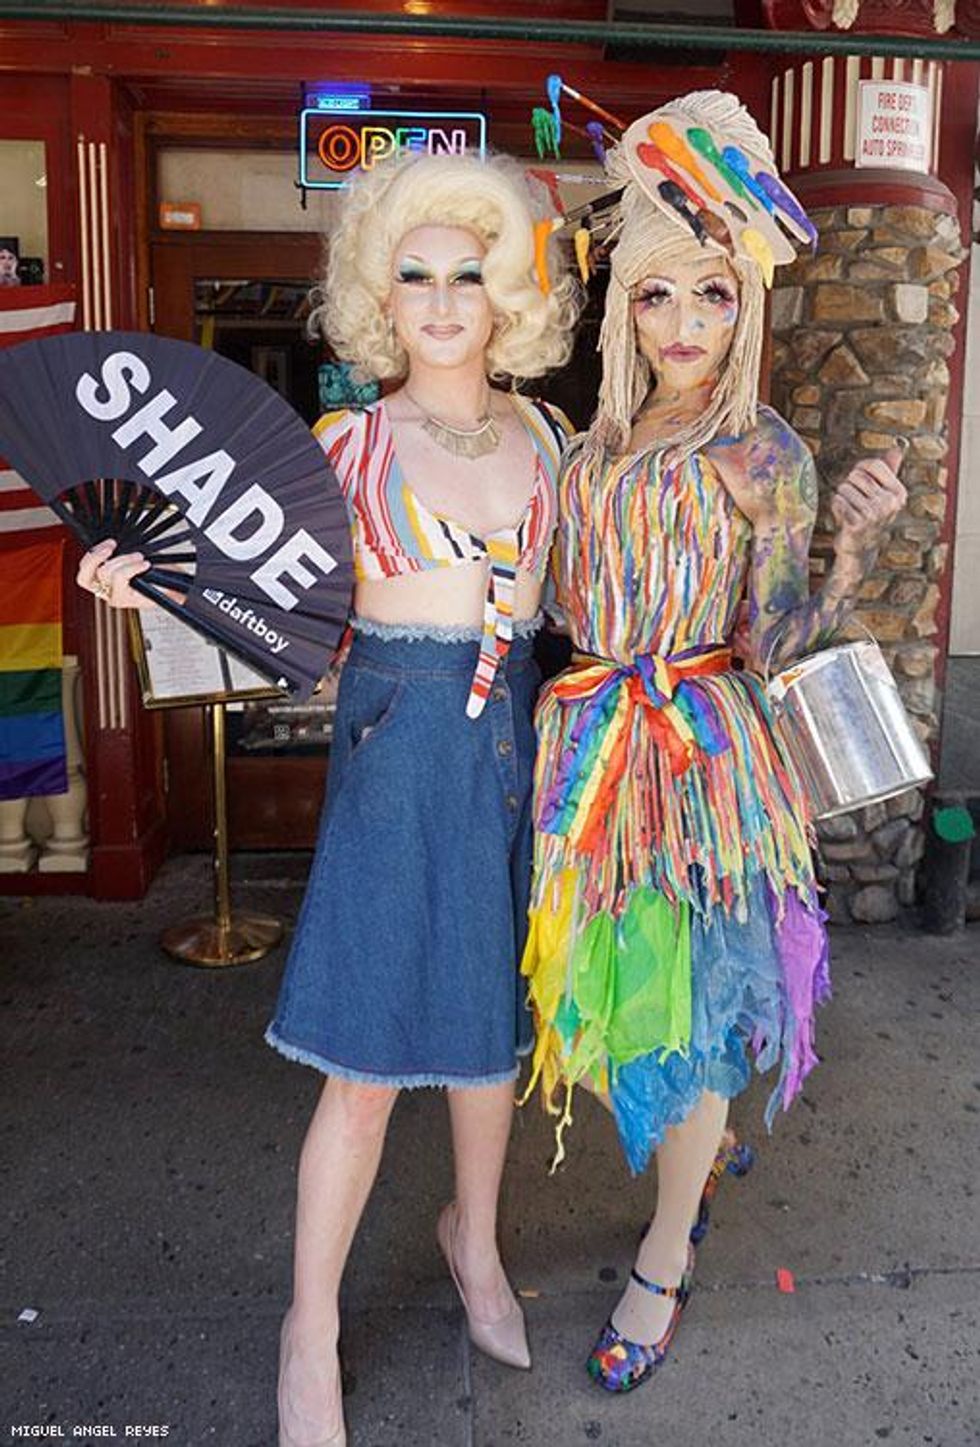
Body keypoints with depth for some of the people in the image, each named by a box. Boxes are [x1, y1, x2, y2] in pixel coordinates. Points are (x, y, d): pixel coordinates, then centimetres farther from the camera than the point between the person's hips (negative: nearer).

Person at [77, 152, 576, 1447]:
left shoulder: (545, 433, 8)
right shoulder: (353, 444, -2)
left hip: (520, 736, 4)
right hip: (400, 743, -4)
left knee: (495, 1013, 16)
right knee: (371, 1056, 0)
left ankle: (474, 1237, 43)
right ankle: (312, 1331, 22)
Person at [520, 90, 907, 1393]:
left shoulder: (766, 457, -6)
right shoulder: (597, 444, 7)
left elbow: (771, 645, -10)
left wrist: (855, 552, -22)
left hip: (704, 759, -5)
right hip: (594, 749, 5)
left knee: (686, 987, 4)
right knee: (623, 977, 17)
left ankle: (664, 1261, 24)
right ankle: (706, 1145, 47)